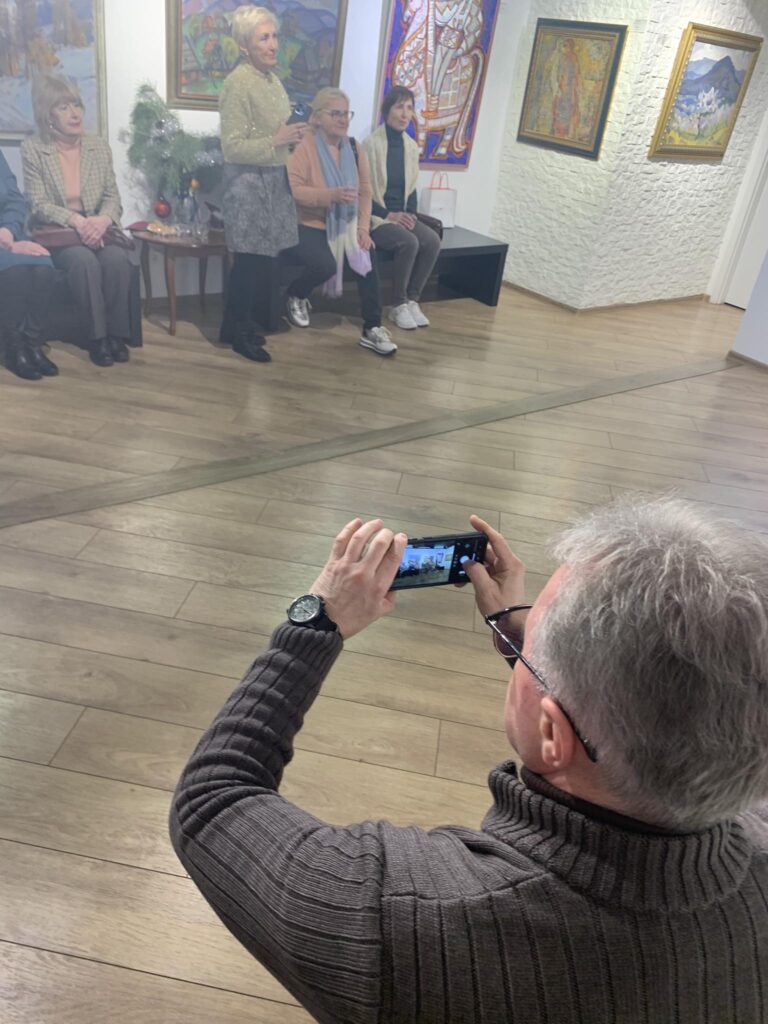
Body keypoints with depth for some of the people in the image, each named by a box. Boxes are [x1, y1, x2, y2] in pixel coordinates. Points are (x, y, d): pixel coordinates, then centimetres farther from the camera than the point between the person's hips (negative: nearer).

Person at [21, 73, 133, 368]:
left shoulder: (100, 146, 8)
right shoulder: (32, 148, -3)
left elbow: (113, 197, 4)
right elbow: (37, 204, -8)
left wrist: (103, 220, -20)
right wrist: (75, 220, -25)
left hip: (96, 230, 3)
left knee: (118, 257, -31)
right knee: (84, 260, -35)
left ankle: (117, 333, -20)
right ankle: (97, 336, -24)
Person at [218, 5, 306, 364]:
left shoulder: (272, 78, 11)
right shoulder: (238, 83, -15)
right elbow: (232, 148, -19)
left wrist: (293, 135, 1)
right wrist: (277, 141, -20)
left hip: (275, 180, 8)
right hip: (249, 183, -8)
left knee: (268, 258, 10)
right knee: (251, 260, -3)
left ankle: (253, 322, 24)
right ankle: (237, 332, 11)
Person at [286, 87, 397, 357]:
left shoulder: (354, 149, 9)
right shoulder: (302, 146, -10)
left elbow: (365, 192, 6)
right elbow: (292, 190, -19)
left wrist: (363, 228, -9)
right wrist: (331, 195, -30)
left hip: (344, 226, 5)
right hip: (307, 224, -5)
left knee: (367, 259, -20)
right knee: (325, 265, -31)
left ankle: (372, 329, -10)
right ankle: (296, 296, 6)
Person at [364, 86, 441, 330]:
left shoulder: (411, 145, 10)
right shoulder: (371, 144, -10)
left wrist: (410, 213, -2)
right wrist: (388, 214, -16)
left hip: (402, 216, 6)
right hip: (376, 216, -6)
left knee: (432, 240, -20)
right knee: (409, 242, -31)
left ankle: (412, 300, -9)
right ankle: (399, 305, -16)